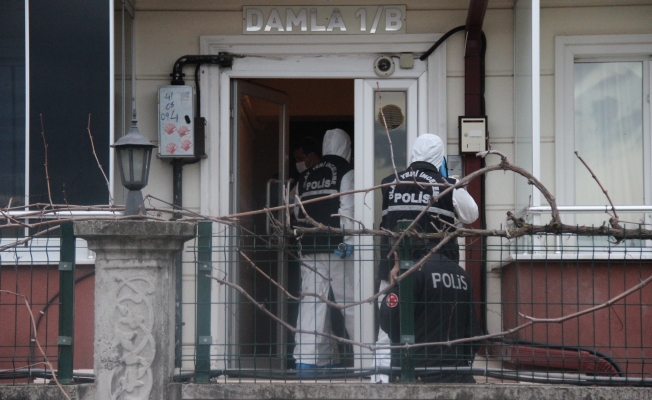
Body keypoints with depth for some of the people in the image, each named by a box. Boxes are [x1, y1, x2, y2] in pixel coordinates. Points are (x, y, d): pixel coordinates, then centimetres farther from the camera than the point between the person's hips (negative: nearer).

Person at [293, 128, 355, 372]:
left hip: (308, 248, 5)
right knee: (349, 300, 3)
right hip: (336, 247, -5)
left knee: (311, 302, 2)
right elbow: (347, 210, -11)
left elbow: (297, 213, 17)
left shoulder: (305, 177, 15)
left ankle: (306, 357, -4)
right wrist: (348, 242, -11)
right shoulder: (346, 173, -2)